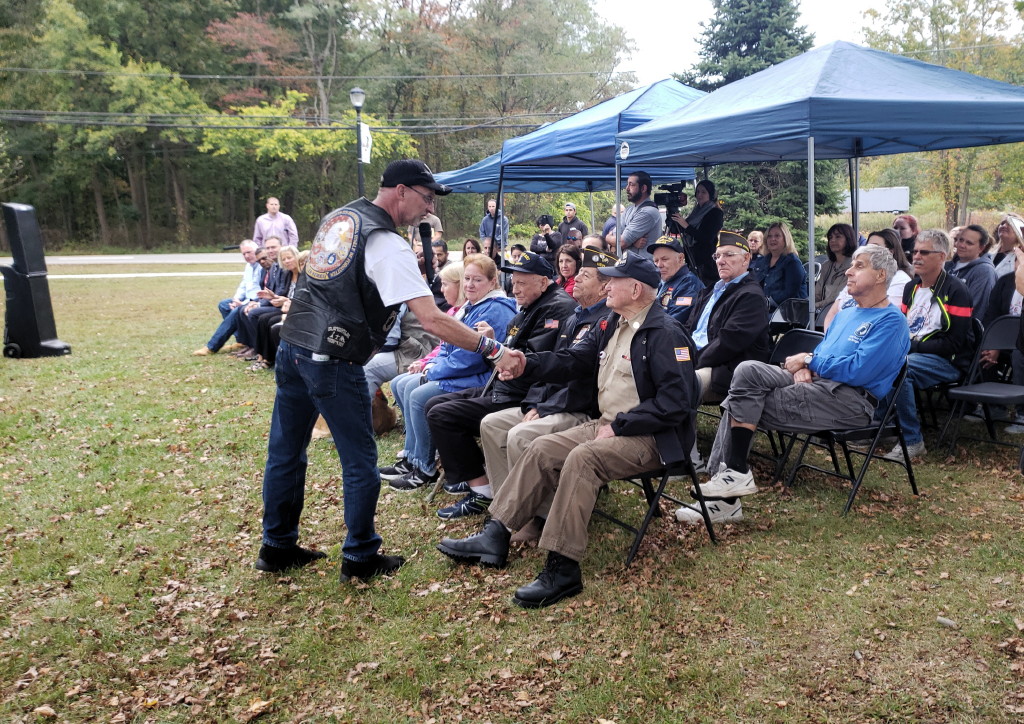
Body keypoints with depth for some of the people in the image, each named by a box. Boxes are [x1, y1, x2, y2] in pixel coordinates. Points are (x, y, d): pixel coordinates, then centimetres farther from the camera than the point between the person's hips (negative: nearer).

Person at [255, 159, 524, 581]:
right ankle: (360, 557, 15)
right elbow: (432, 320, -21)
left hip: (292, 345, 8)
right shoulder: (388, 245, -14)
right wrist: (494, 351, -17)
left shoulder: (338, 217, 11)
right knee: (360, 461, 5)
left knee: (285, 452, 15)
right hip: (332, 361, -8)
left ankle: (277, 547, 28)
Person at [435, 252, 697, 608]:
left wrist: (618, 426, -20)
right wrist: (526, 363, -10)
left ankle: (562, 568, -28)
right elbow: (570, 360, 7)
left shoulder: (665, 334, -16)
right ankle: (495, 537, -2)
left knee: (581, 458, -31)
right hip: (611, 425, 9)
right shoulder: (610, 325, 11)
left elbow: (675, 402, -23)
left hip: (652, 436, -9)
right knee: (542, 449, -2)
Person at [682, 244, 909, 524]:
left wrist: (809, 360, -7)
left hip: (851, 399, -9)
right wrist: (805, 368, 0)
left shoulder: (891, 321, -5)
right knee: (748, 370, -16)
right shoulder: (846, 314, 25)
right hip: (815, 383, 9)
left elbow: (857, 371, -17)